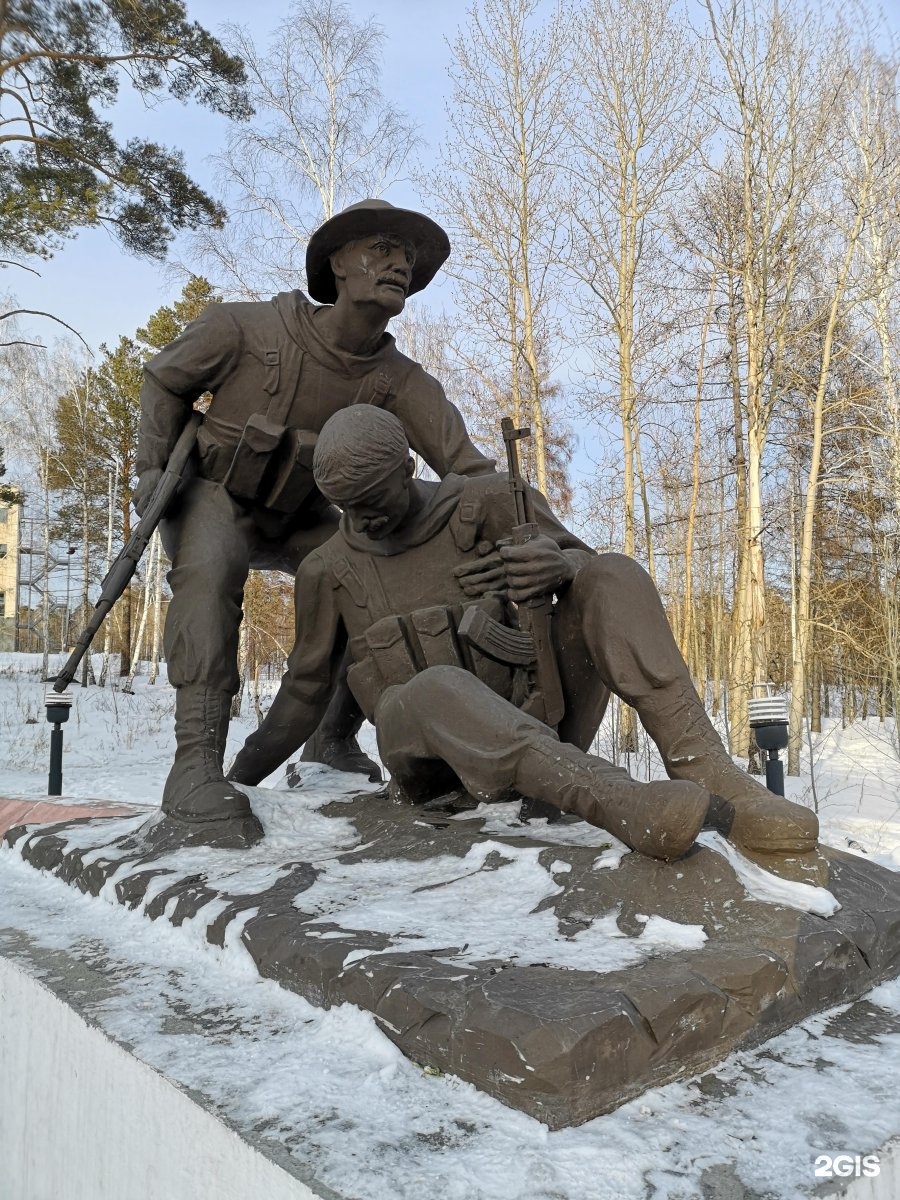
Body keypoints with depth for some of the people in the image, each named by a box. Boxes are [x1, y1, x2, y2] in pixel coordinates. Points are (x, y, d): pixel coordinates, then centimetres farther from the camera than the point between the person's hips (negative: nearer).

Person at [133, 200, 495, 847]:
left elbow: (470, 471, -25)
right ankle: (196, 762, -36)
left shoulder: (402, 383, -16)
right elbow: (165, 381, -3)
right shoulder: (244, 328, -21)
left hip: (300, 517, 4)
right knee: (210, 568, -37)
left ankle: (335, 740, 2)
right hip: (214, 495, -3)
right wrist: (155, 470, -13)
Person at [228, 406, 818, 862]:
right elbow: (304, 692, 16)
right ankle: (621, 800, -54)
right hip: (424, 747, -1)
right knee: (437, 689, -39)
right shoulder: (329, 570, 7)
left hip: (531, 721, 1)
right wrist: (237, 782, 16)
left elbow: (592, 570, 1)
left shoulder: (486, 502, 2)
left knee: (614, 575, -21)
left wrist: (560, 565, -25)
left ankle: (707, 773, -33)